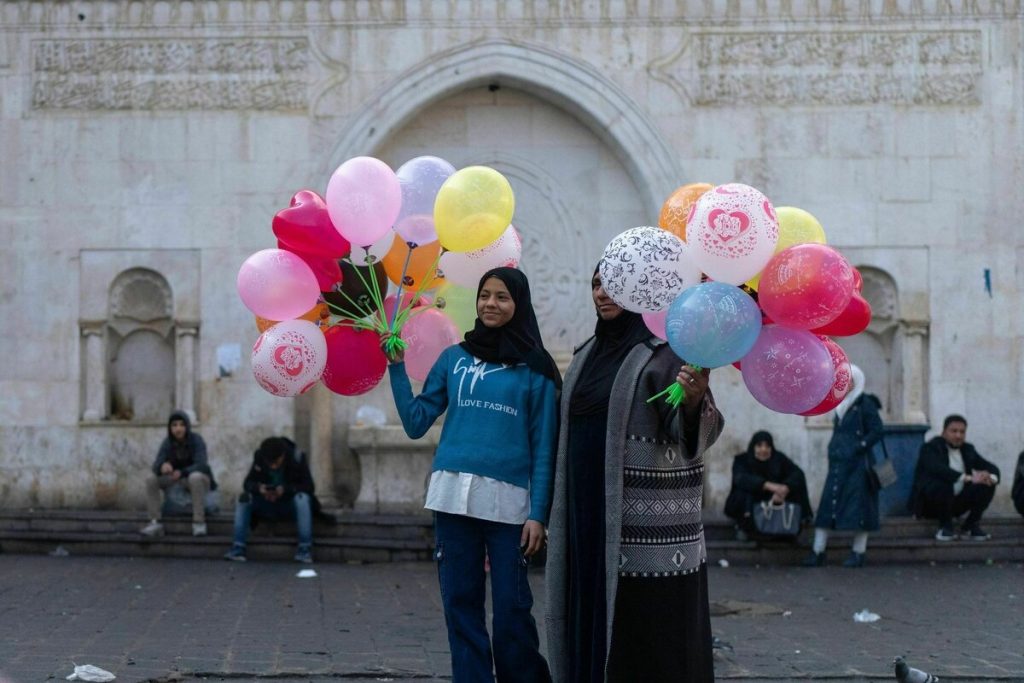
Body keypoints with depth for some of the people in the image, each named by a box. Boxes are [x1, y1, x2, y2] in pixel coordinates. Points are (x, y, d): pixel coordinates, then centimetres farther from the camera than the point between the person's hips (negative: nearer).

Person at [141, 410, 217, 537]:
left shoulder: (196, 440, -18)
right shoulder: (168, 443, -8)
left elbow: (200, 465, -28)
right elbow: (156, 464, -18)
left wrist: (182, 472, -43)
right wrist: (163, 466, -42)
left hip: (199, 479, -4)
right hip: (177, 480, 4)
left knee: (195, 477, -39)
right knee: (151, 478, -18)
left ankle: (199, 522, -33)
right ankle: (155, 522, -19)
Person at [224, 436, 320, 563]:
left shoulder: (297, 457, -17)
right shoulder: (259, 458, -9)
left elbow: (309, 486, -21)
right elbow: (247, 483, -9)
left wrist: (286, 490, -37)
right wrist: (258, 488, -32)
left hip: (290, 507, -3)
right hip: (268, 507, 3)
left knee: (302, 498, -35)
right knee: (244, 498, -20)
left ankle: (305, 549, -35)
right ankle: (238, 548, -24)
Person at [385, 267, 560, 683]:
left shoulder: (535, 368, 4)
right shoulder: (454, 358, 12)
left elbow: (544, 447, 2)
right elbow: (416, 422, 10)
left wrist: (538, 513, -5)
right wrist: (396, 367, 3)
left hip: (508, 501, -3)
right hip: (454, 496, 3)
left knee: (511, 609, -2)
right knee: (460, 603, 5)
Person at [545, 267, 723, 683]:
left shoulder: (667, 348, -6)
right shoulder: (589, 353, 15)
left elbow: (688, 431, -15)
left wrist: (694, 399, -37)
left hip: (649, 514, -6)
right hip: (590, 513, 7)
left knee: (649, 616, -5)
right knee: (596, 613, 6)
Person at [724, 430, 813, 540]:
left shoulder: (779, 459, -5)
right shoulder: (742, 460, -12)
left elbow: (798, 473, -20)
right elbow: (740, 479, -33)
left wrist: (783, 490, -41)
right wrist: (769, 486, -47)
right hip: (747, 505, -2)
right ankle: (743, 528, -10)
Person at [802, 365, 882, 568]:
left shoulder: (865, 404, -7)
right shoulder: (842, 404, 15)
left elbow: (876, 431, -11)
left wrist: (859, 447, -17)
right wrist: (833, 449, 12)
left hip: (857, 465, -8)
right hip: (838, 464, 8)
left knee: (857, 505, -3)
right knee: (827, 505, 3)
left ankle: (858, 552, 4)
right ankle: (818, 552, 3)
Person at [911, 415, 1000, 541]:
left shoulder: (967, 449, 9)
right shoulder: (930, 448, -10)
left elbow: (992, 468, 4)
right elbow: (937, 469, -31)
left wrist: (990, 477, -23)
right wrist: (968, 478, -41)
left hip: (957, 502, 6)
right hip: (930, 502, -6)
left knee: (987, 484, -12)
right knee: (943, 484, -36)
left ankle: (971, 526, -2)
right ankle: (945, 526, -17)